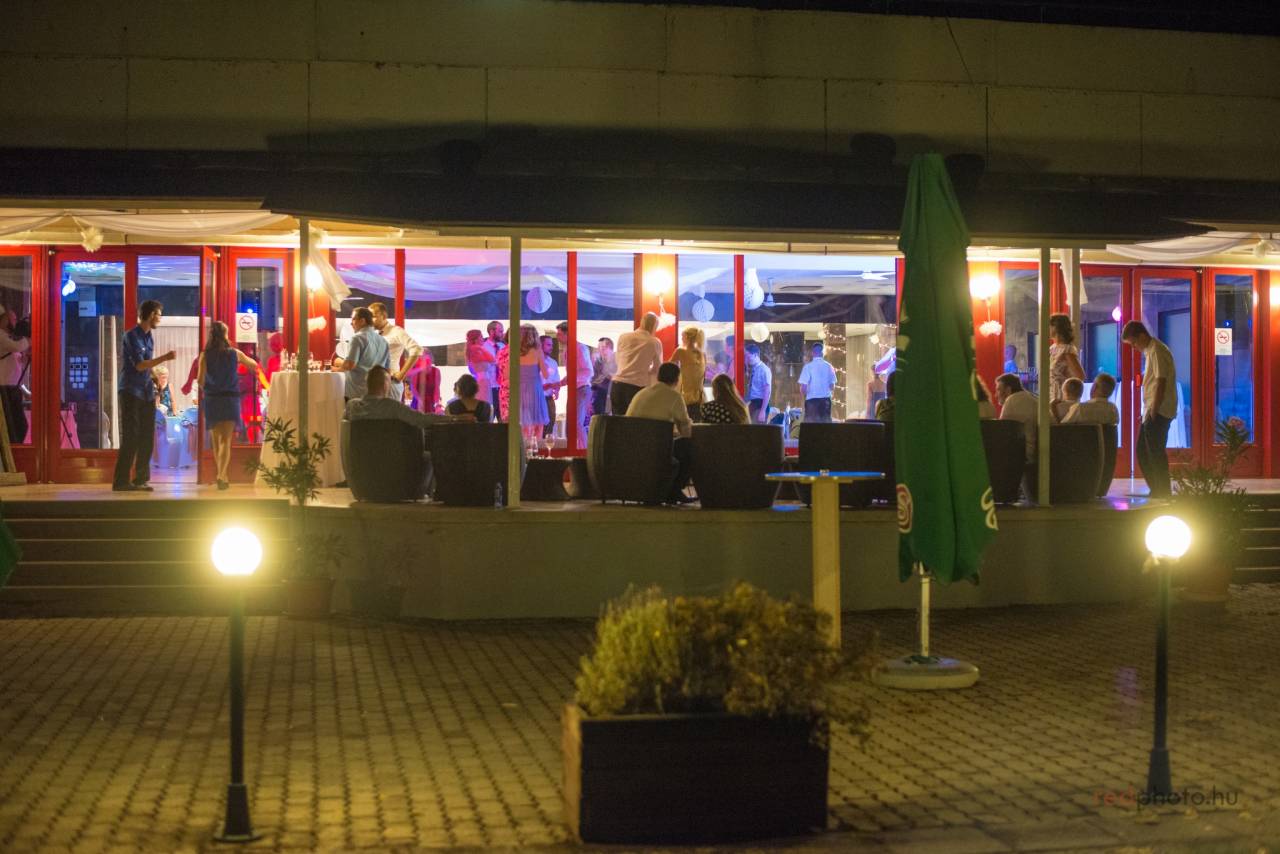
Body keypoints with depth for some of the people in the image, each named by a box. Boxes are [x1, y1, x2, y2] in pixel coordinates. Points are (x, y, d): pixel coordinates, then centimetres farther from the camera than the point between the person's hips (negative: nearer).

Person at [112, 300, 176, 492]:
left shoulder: (150, 339, 14)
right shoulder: (131, 336, -9)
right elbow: (139, 365, -16)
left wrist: (153, 389, 16)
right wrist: (165, 358, -19)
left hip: (146, 394, 7)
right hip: (130, 392, -7)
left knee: (147, 438, 4)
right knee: (130, 438, -9)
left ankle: (141, 480, 9)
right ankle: (121, 481, -6)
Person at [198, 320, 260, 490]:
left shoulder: (205, 355, -4)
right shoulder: (234, 354, 0)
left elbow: (200, 380, -11)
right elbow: (254, 365, 17)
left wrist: (204, 389, 12)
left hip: (211, 399, 1)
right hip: (230, 399, -1)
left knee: (216, 441, 16)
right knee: (225, 441, -6)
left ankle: (222, 475, 26)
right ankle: (221, 475, -25)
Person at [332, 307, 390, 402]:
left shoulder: (358, 338, -8)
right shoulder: (383, 341, 12)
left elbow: (350, 365, -16)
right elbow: (388, 369, 16)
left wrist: (338, 368, 1)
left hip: (357, 392, -6)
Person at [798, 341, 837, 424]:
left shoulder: (808, 366, -9)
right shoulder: (828, 366, 1)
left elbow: (803, 387, -11)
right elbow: (832, 386, 6)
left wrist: (804, 393, 10)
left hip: (812, 399, -3)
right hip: (826, 399, 3)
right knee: (826, 423, 7)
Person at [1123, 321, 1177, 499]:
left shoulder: (1157, 351, -14)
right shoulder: (1150, 351, 17)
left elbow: (1161, 382, -21)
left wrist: (1154, 411, -22)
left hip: (1158, 411, -11)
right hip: (1152, 411, 11)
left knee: (1156, 452, -7)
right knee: (1142, 451, 14)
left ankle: (1164, 494, -3)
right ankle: (1157, 492, 20)